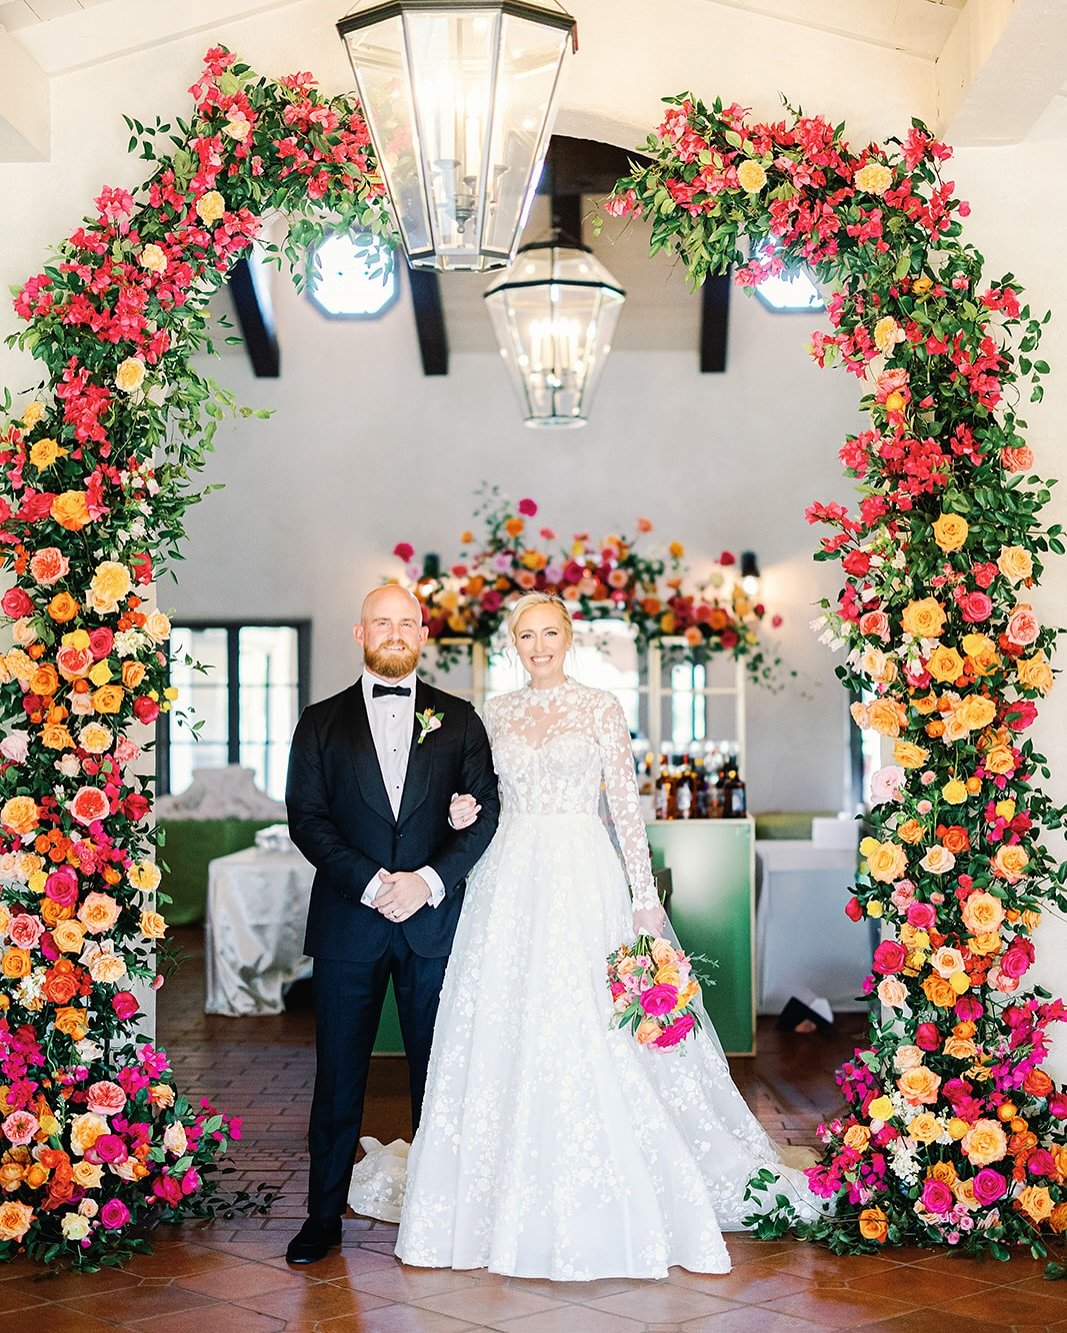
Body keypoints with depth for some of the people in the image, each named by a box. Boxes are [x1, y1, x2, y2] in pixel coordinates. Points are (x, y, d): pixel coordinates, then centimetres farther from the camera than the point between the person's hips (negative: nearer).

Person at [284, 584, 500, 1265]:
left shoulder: (458, 719, 9)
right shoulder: (321, 722, 8)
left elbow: (486, 813, 2)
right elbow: (306, 817, -1)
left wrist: (428, 879, -12)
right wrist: (371, 883, -13)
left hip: (435, 919, 0)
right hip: (347, 919, 0)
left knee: (439, 1073, 6)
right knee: (339, 1074, 4)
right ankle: (325, 1214, 14)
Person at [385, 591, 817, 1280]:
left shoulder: (600, 707, 2)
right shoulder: (497, 713, 12)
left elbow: (627, 804, -1)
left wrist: (646, 893, -7)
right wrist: (465, 812, -5)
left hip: (582, 880, -4)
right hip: (509, 879, 4)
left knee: (585, 1033, -7)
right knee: (503, 1034, 3)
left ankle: (596, 1212, 4)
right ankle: (509, 1202, 15)